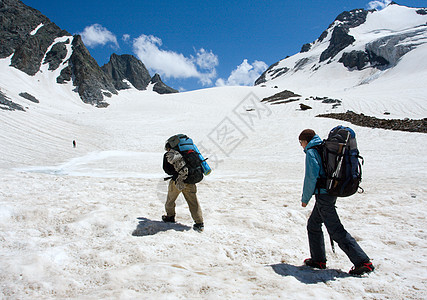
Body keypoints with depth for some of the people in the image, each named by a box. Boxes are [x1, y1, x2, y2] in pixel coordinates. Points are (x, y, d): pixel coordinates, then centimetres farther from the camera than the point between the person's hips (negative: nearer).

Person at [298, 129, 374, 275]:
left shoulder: (311, 152, -9)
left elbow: (311, 176, -17)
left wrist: (305, 198, -8)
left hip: (323, 195, -9)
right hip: (331, 192, 9)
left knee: (336, 231, -5)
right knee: (313, 225, 19)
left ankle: (363, 262, -3)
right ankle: (318, 259, 24)